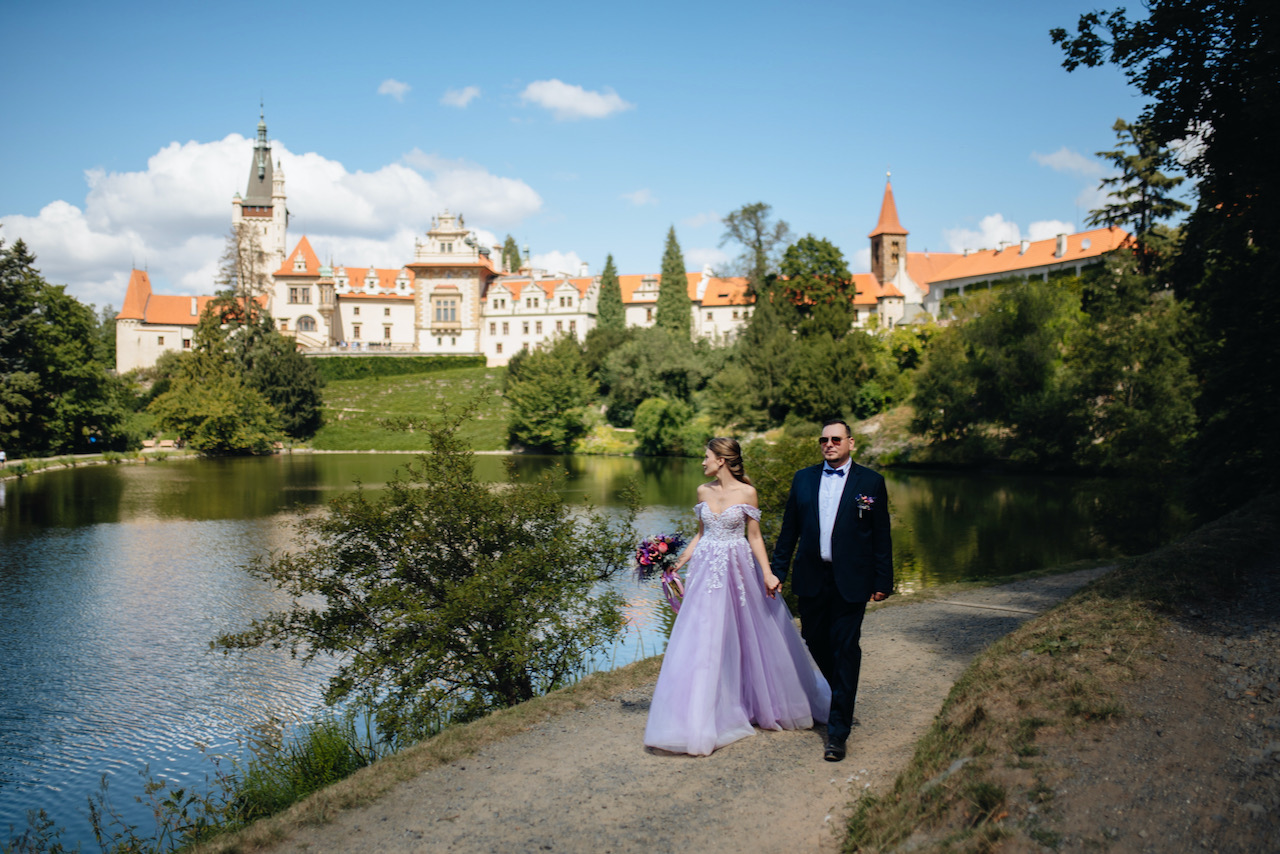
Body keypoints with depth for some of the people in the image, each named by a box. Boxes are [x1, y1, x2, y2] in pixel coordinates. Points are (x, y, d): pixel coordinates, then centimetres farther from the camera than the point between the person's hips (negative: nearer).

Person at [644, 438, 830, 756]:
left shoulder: (746, 492, -6)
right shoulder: (703, 491, 6)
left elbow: (754, 537, -3)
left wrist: (767, 573, -11)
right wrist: (678, 563, 9)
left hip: (738, 571, -3)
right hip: (706, 571, 3)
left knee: (748, 635, 6)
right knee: (703, 640, 2)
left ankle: (754, 704, 24)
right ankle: (702, 715, 11)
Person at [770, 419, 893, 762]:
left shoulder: (871, 482, 1)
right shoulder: (803, 479, 9)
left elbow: (881, 537, 2)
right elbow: (789, 530, 11)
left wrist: (882, 581, -1)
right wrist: (777, 571, 7)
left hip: (850, 580, -3)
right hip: (811, 578, 4)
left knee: (845, 649, -3)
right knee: (815, 641, 11)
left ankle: (838, 731, 3)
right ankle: (842, 694, 40)